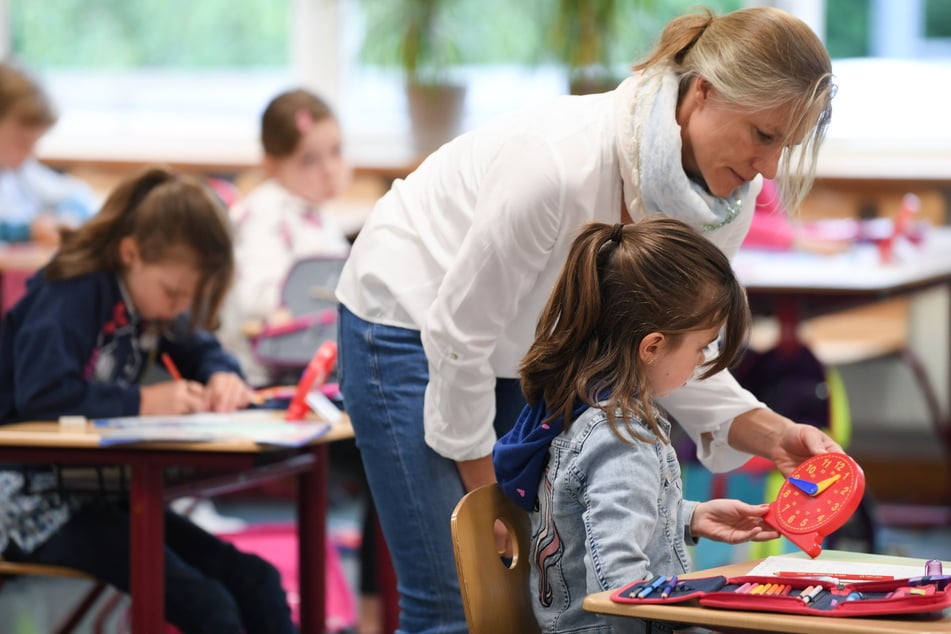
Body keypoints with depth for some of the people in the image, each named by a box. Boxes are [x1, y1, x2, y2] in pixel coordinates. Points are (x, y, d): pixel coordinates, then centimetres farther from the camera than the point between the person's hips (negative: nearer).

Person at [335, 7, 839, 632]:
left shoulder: (728, 202, -15)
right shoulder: (561, 159, -36)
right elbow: (457, 333, -26)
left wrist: (769, 432, -22)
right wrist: (487, 495, -15)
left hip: (532, 347, 7)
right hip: (413, 322, -7)